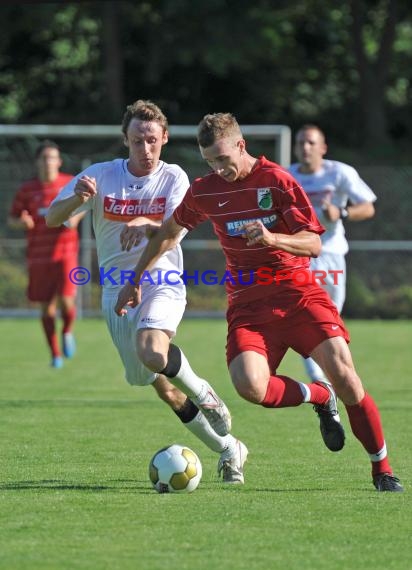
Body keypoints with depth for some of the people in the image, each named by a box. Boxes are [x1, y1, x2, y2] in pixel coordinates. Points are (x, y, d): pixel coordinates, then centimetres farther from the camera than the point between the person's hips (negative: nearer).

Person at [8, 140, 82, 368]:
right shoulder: (27, 189, 3)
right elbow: (12, 219, 8)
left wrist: (75, 217, -5)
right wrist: (22, 222, -15)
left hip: (65, 253, -1)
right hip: (38, 255, 1)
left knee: (66, 301, -15)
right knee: (47, 307, 4)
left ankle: (67, 332, 18)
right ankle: (55, 354, 19)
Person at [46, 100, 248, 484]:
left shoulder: (173, 178, -4)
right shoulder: (101, 175, -1)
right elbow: (52, 219, -7)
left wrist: (145, 225, -41)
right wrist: (77, 199, -29)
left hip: (161, 284, -3)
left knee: (152, 353, -35)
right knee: (164, 389, 7)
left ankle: (204, 394, -5)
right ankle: (227, 449, 24)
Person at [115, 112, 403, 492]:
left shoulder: (276, 180, -6)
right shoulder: (204, 191, 5)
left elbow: (313, 244, -9)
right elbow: (168, 233, 22)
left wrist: (272, 238, -28)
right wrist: (135, 281, 22)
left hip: (297, 293, -2)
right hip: (248, 304, 2)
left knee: (343, 373, -18)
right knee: (250, 386, -26)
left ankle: (382, 470, -1)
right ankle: (320, 397, 5)